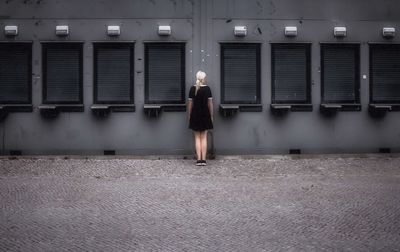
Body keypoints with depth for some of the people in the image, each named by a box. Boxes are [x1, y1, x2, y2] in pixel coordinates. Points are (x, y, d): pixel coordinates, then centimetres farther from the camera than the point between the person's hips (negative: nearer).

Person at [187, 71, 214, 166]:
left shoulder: (192, 89, -3)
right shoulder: (207, 88, -4)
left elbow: (190, 103, -2)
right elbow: (210, 103, -2)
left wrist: (189, 115, 7)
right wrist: (211, 115, 6)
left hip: (195, 115, 0)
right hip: (205, 115, 0)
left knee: (197, 138, 5)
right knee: (204, 138, 5)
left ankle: (199, 160, 0)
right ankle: (204, 160, 2)